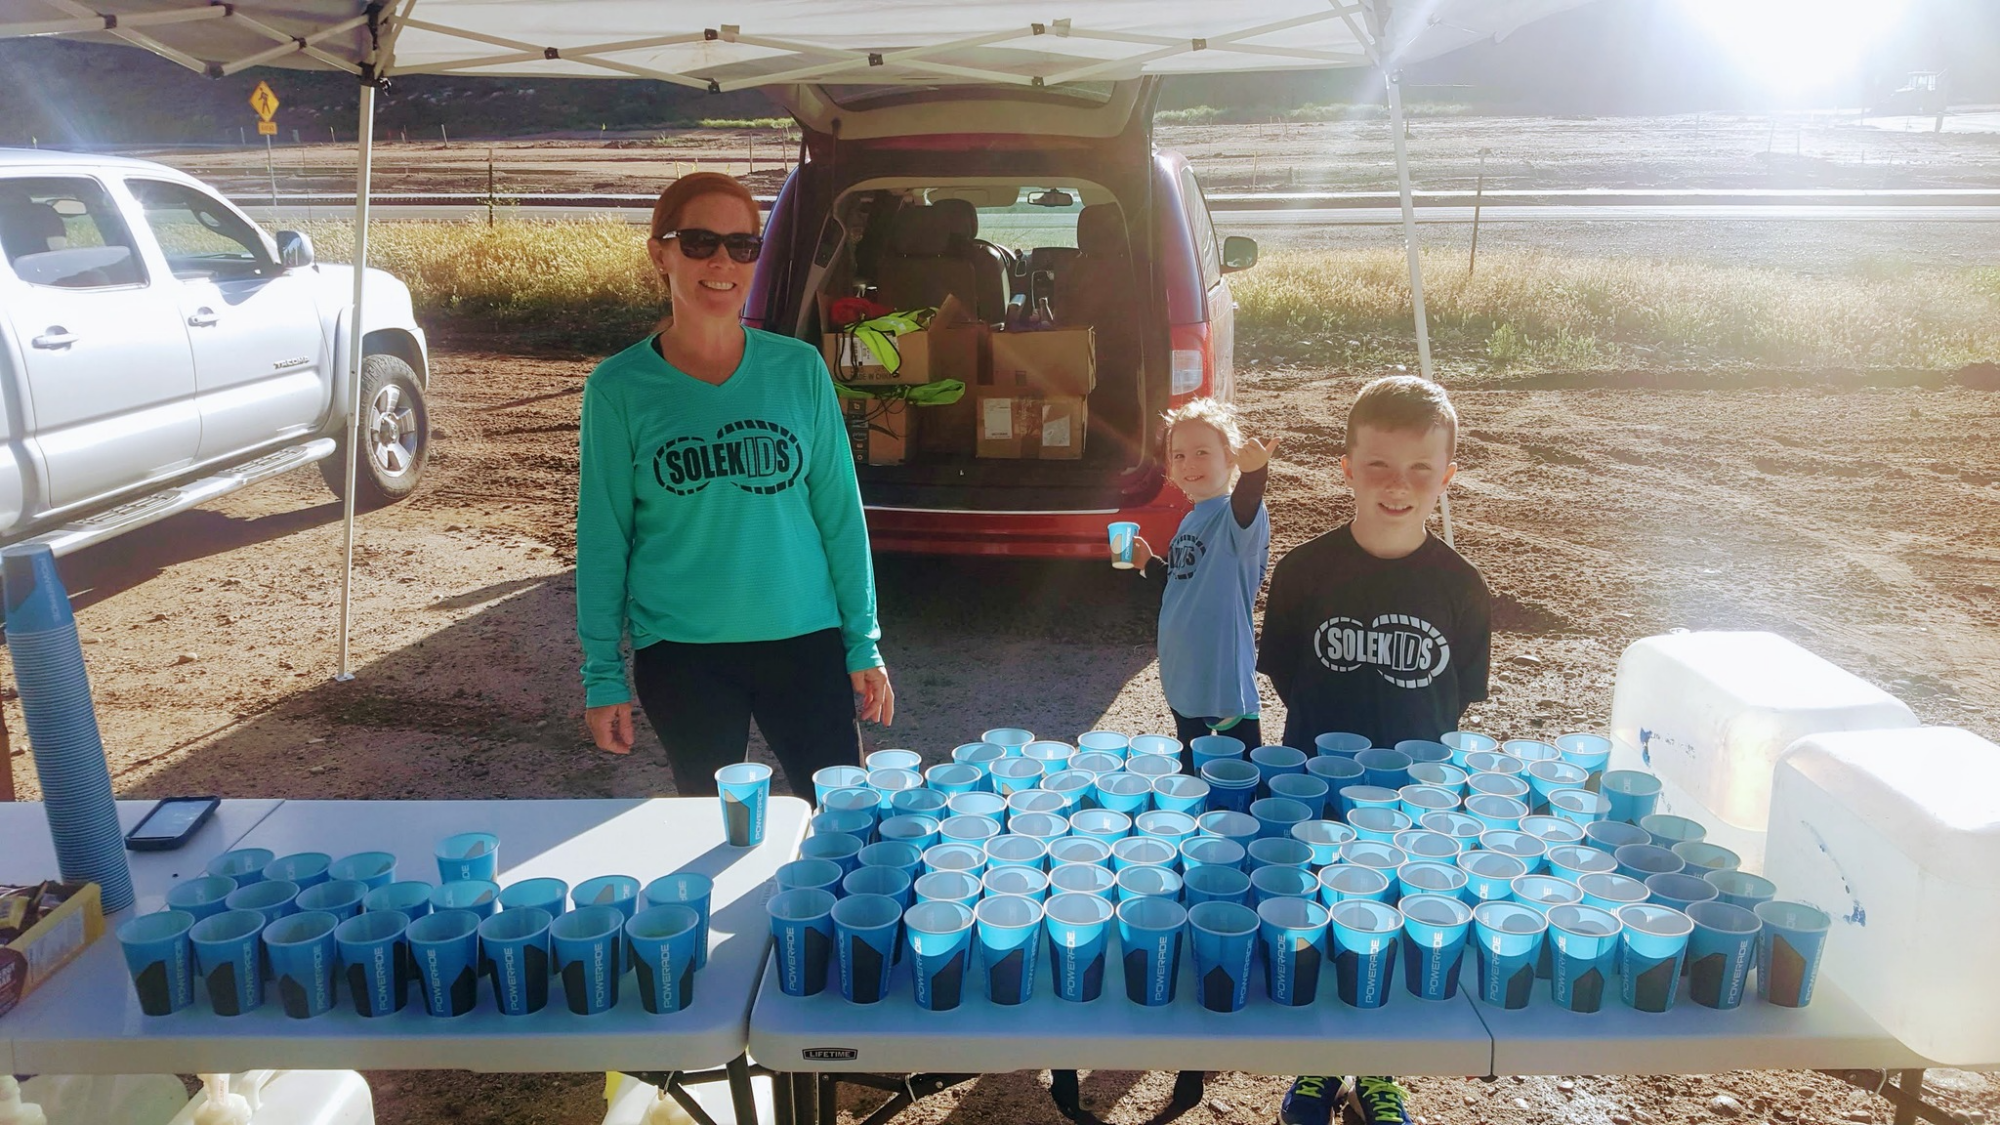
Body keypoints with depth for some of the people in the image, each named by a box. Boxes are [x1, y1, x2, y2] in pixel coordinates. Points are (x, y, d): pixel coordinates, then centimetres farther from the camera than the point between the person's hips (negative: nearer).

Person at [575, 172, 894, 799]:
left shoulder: (799, 370, 1)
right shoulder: (619, 389, -2)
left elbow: (840, 512, 4)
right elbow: (603, 540, 1)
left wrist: (863, 641, 2)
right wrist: (603, 674, 0)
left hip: (804, 640, 1)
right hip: (683, 653, -1)